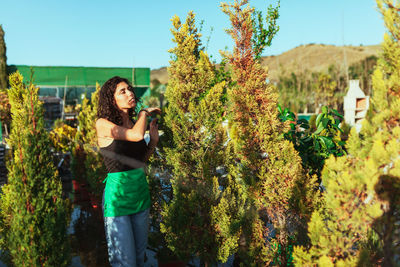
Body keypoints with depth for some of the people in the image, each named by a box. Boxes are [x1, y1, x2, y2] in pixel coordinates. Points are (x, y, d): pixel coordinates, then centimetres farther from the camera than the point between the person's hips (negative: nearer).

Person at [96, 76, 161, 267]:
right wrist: (144, 112, -10)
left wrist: (153, 140, 0)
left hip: (141, 192, 6)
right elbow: (137, 135, -28)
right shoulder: (103, 124, -12)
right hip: (118, 195, -6)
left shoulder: (133, 123, 5)